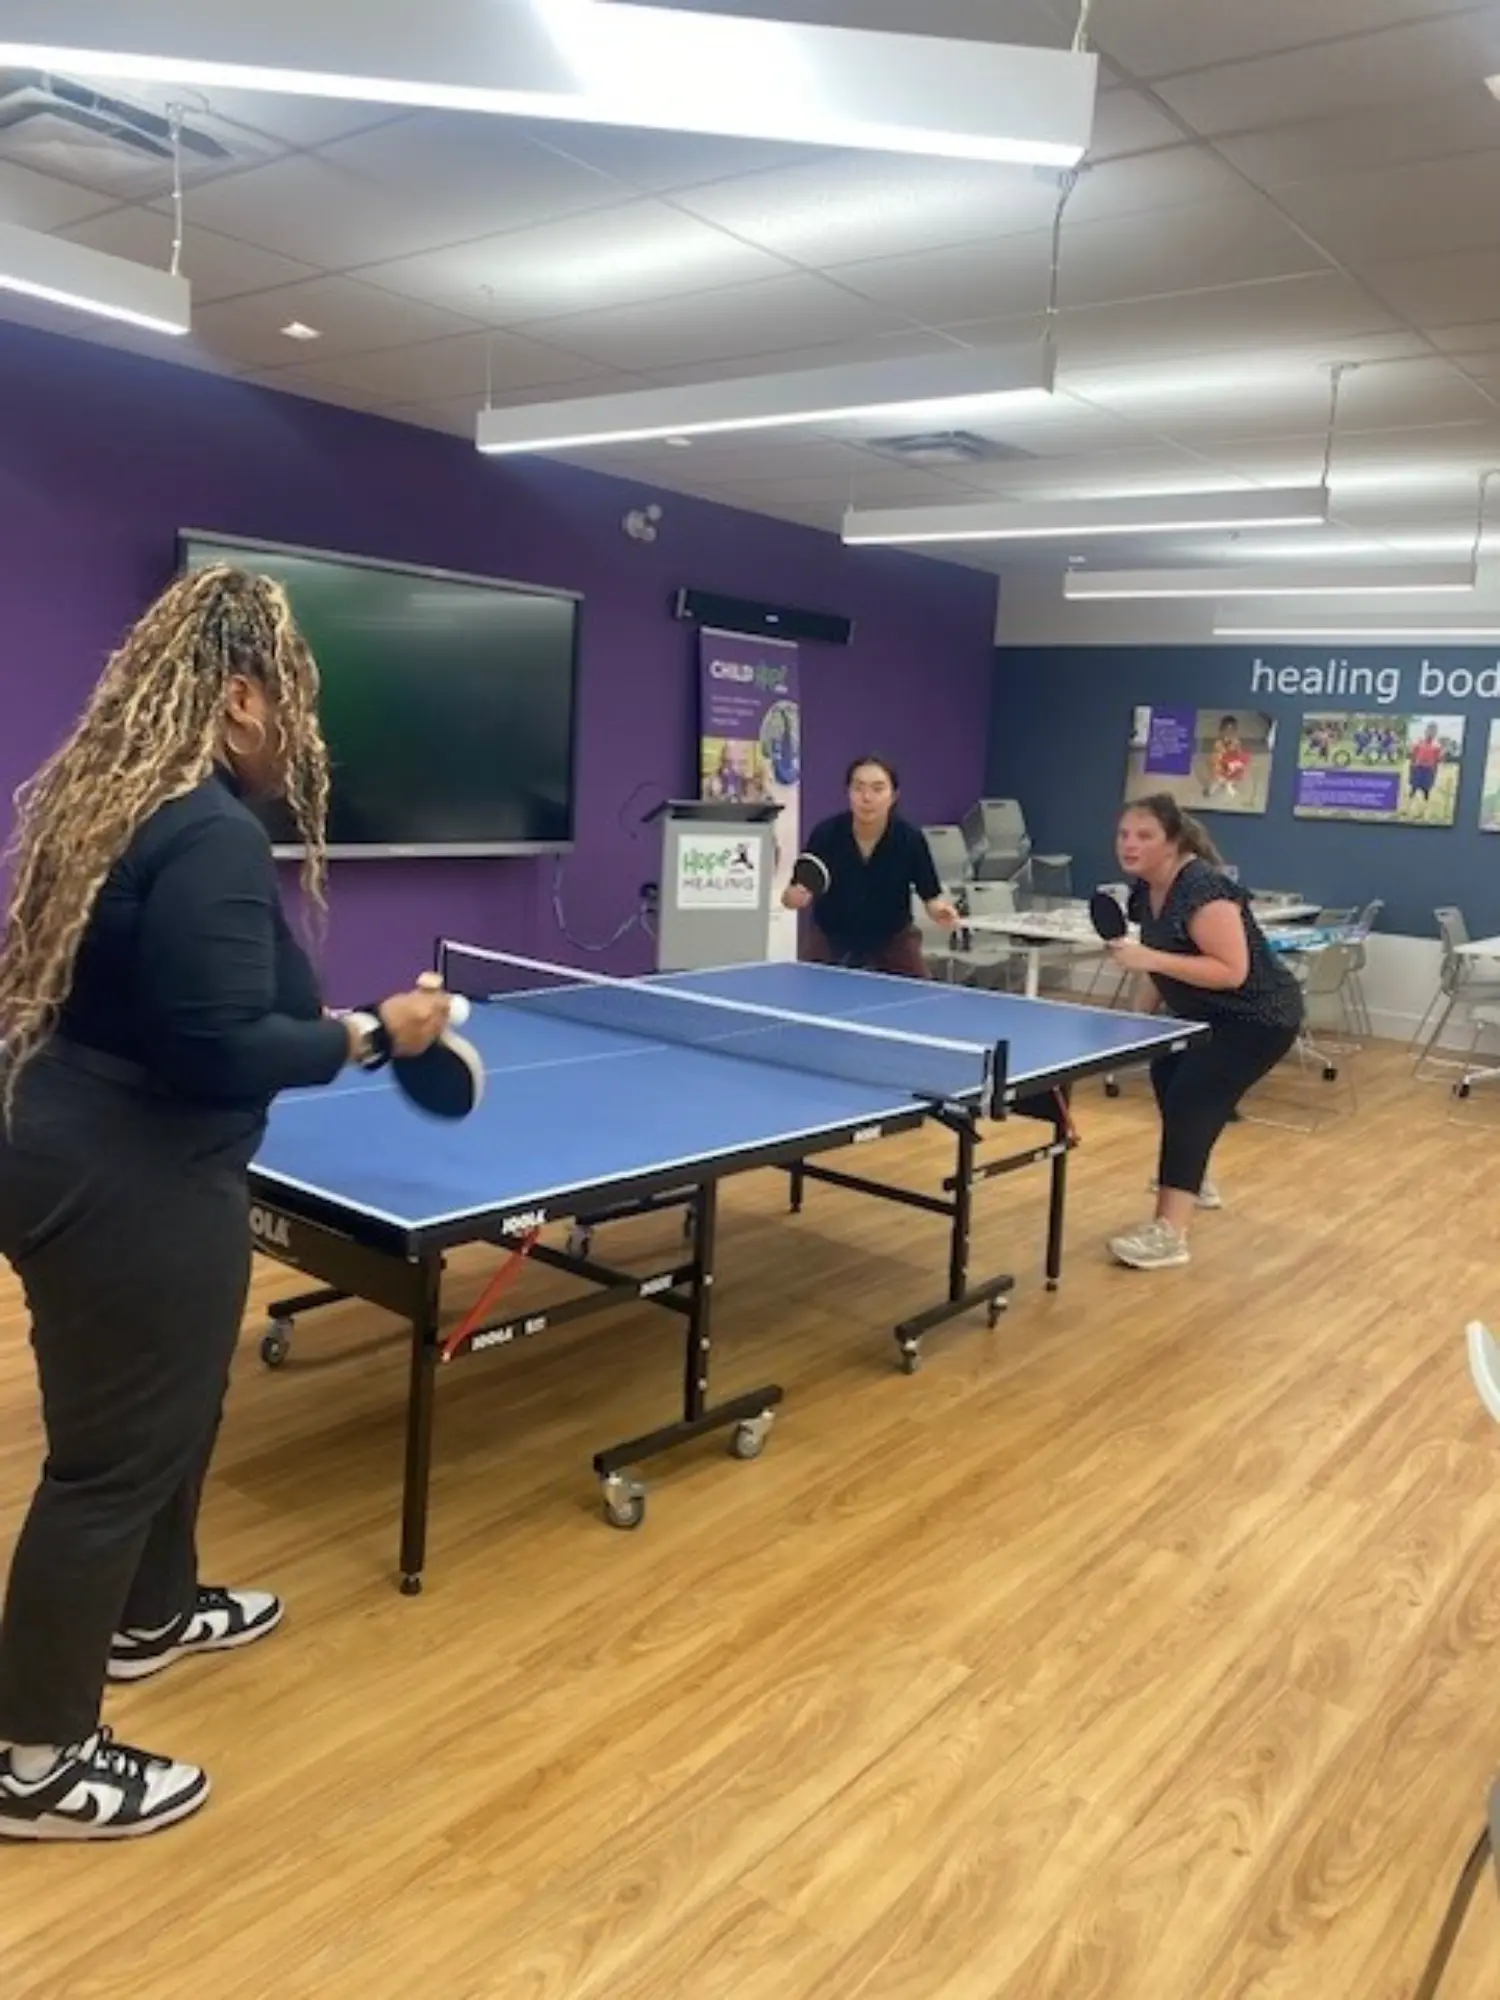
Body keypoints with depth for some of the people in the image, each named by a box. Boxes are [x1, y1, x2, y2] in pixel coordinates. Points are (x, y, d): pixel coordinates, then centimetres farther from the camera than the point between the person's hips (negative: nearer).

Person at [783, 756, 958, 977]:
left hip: (892, 942, 0)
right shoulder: (826, 833, -20)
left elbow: (931, 895, -9)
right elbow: (794, 893, -13)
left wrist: (940, 909, -32)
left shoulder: (911, 838, -20)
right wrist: (794, 897, -36)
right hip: (831, 941, 0)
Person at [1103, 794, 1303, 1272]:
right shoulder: (1146, 890, -1)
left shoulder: (1202, 889, -28)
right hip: (1208, 1015, 10)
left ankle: (1169, 1233, -19)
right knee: (1166, 1076, 24)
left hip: (1258, 1018, -10)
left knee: (1189, 1102, -19)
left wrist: (1150, 959, -37)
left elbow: (1232, 971, -34)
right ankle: (1195, 1182, 46)